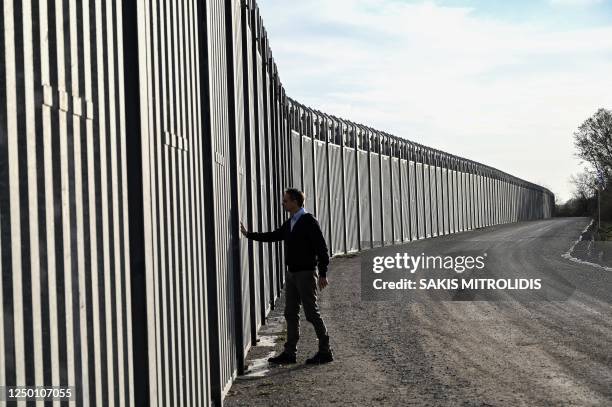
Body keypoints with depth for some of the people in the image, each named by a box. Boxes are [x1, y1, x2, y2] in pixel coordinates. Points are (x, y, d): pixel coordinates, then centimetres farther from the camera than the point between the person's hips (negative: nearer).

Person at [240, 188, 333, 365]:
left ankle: (325, 351, 6)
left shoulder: (309, 221, -12)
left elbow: (321, 248, -15)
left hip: (306, 273, -8)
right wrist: (248, 234, 21)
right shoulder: (289, 223, 13)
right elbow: (273, 236, 23)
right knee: (291, 313, 9)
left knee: (312, 313, -4)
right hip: (291, 273, 8)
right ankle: (290, 352, 16)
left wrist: (323, 274, -18)